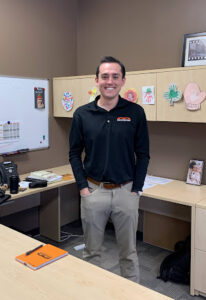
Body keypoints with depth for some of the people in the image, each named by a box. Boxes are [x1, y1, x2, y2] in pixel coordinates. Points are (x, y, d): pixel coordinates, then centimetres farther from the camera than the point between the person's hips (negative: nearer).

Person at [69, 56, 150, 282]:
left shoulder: (135, 113, -4)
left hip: (126, 191, 0)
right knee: (91, 251, 16)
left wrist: (136, 189, -5)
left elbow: (143, 154, 0)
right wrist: (82, 186, -5)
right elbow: (74, 153, 3)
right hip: (93, 191, 1)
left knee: (128, 252, 15)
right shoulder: (82, 114, -2)